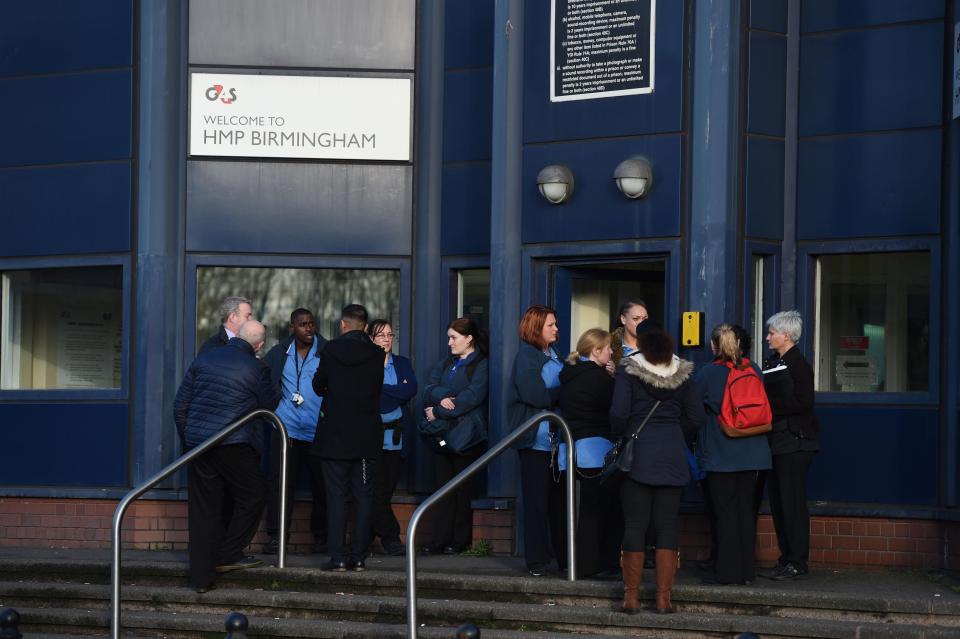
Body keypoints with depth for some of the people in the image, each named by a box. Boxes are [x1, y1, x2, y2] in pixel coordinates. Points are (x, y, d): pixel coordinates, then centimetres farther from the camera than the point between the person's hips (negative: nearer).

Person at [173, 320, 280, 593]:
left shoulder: (203, 359, 9)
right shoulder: (255, 368, -5)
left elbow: (180, 405, 11)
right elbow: (270, 405, 9)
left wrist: (186, 439, 21)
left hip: (197, 444, 5)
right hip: (233, 445, -5)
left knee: (203, 509, 8)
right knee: (251, 498, 14)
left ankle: (201, 576, 10)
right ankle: (228, 555, 11)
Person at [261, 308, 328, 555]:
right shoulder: (278, 354, 10)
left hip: (319, 430, -2)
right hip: (286, 428, 2)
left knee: (321, 483, 2)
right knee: (279, 481, -1)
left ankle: (321, 537, 13)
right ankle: (276, 536, 4)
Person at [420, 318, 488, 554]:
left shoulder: (482, 366, -3)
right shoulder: (445, 364, 19)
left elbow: (471, 398, -14)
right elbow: (428, 389, 7)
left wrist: (438, 412, -11)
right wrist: (442, 396, -15)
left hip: (465, 436, -6)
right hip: (442, 435, 6)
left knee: (463, 490, -2)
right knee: (444, 488, 3)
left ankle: (460, 541, 3)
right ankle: (440, 540, 3)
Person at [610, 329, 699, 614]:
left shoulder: (628, 371, -2)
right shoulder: (682, 374, 7)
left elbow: (618, 413, -10)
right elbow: (694, 417, 5)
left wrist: (620, 439, 7)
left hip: (637, 452, -2)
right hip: (672, 454, 2)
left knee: (635, 526, 2)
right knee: (667, 527, 3)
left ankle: (631, 597, 2)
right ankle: (664, 598, 2)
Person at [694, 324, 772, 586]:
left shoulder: (706, 374, -8)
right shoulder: (753, 370, 5)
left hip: (719, 454, -4)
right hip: (751, 453, 4)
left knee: (725, 512, -1)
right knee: (746, 510, 9)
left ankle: (727, 571, -2)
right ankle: (747, 570, 12)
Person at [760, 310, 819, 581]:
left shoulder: (798, 364, -9)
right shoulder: (773, 363, 15)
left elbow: (802, 402, -17)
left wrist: (769, 405, -15)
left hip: (794, 442, -9)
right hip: (776, 442, 9)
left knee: (792, 503, -7)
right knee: (777, 503, 10)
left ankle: (798, 563, -4)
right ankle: (786, 559, 16)